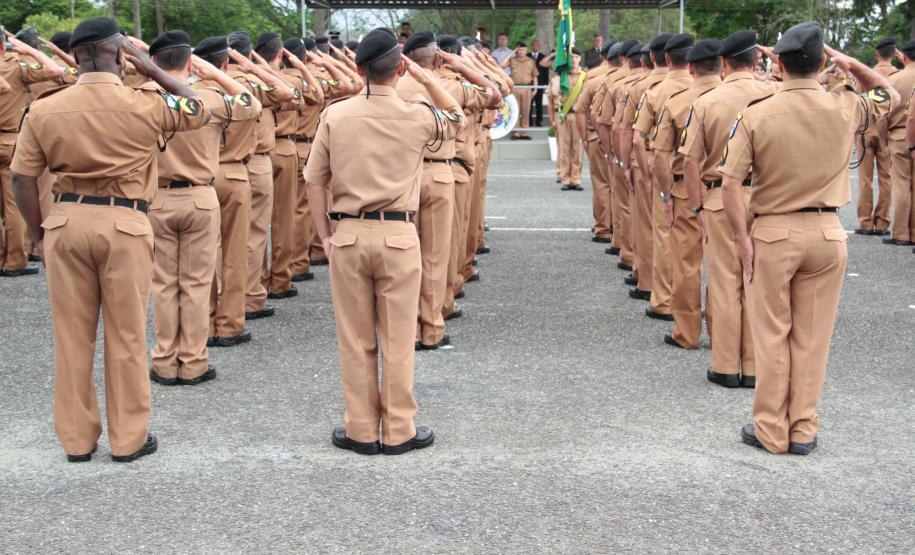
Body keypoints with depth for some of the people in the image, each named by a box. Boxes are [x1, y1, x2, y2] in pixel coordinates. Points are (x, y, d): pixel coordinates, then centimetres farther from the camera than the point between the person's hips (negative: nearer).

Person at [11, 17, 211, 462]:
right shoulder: (143, 105, -6)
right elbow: (200, 110, 11)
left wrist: (37, 231, 14)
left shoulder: (44, 109, 0)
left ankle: (76, 438, 23)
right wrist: (150, 69, 8)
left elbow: (22, 177, 2)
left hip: (67, 222, 2)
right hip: (124, 224, -2)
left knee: (71, 334, 13)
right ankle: (128, 438, 18)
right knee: (126, 336, 9)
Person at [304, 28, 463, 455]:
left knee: (355, 339, 9)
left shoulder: (335, 115, -2)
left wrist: (324, 231, 11)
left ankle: (361, 431, 18)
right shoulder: (417, 116, -4)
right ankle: (398, 432, 15)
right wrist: (423, 76, 9)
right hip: (398, 236, -1)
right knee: (397, 339, 7)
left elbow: (315, 179, 1)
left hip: (347, 235, 1)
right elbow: (456, 120, 18)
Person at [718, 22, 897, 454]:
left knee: (772, 336, 8)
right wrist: (852, 65, 14)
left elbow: (731, 183, -14)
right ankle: (804, 430, 19)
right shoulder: (845, 107, -2)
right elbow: (890, 95, 21)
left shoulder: (756, 114, -9)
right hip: (827, 234, 2)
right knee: (812, 336, 11)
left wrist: (742, 237, -6)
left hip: (772, 233, -2)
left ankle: (771, 431, 16)